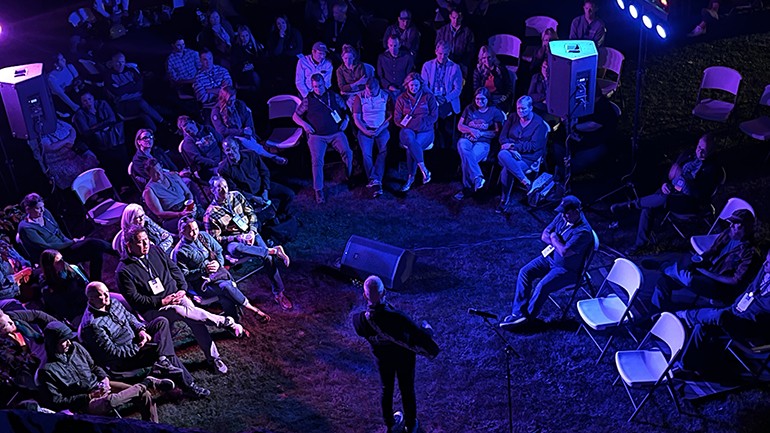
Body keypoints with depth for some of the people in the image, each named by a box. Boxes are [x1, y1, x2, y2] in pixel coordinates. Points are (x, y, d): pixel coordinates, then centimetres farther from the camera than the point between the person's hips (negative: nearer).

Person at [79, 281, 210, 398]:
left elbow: (129, 317, 15)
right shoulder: (92, 325, -26)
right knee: (166, 351, -19)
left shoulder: (112, 302, -1)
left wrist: (141, 329, -6)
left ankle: (162, 361, -23)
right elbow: (113, 353, -24)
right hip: (124, 359, -9)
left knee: (162, 322, -7)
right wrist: (138, 347, -19)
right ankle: (189, 385, -8)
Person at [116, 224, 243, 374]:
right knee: (180, 311, -34)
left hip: (175, 296, 5)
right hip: (153, 308, -5)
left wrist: (182, 289, -1)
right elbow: (134, 299, -10)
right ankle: (226, 322, -31)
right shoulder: (124, 271, -8)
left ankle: (213, 357, -10)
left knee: (195, 319, -21)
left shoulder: (155, 250, 8)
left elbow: (174, 269, 14)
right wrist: (162, 302, -17)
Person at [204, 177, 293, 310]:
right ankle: (274, 251, -33)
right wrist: (238, 238, -19)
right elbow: (216, 238, -7)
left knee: (267, 256, -23)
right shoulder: (210, 213, -8)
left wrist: (252, 231, -8)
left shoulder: (236, 196, 4)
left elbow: (251, 214, 9)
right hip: (232, 241, -3)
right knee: (236, 249, -43)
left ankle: (278, 293, -12)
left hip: (249, 233, 4)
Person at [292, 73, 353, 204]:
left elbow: (346, 110, 22)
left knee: (347, 152, -24)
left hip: (336, 133, 1)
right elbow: (295, 116, 15)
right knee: (317, 159, -22)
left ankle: (350, 178, 0)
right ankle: (318, 191, -16)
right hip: (317, 135, -1)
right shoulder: (308, 100, 9)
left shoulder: (334, 96, 12)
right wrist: (304, 124, -2)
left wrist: (346, 120, 2)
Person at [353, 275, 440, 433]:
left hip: (382, 359, 2)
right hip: (404, 358, -2)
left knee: (386, 390, 28)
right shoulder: (397, 317, -43)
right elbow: (418, 334, -31)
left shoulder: (360, 320, -34)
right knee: (407, 391, 24)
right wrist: (427, 330, -7)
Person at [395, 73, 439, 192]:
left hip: (425, 131, -1)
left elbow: (434, 116, 0)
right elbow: (397, 119, 7)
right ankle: (424, 169, -38)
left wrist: (416, 123, -11)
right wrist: (408, 124, -11)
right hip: (408, 130, 1)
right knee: (409, 138, -39)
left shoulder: (428, 97, 8)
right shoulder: (401, 98, 12)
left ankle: (411, 177, -19)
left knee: (411, 148, -34)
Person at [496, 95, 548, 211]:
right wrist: (509, 147, -15)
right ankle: (525, 181, -33)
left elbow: (534, 146, -9)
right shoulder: (513, 118, 13)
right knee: (502, 155, -35)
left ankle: (504, 200, -20)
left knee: (507, 169, -33)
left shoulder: (539, 123, 0)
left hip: (528, 158, -4)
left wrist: (514, 146, -17)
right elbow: (503, 137, 7)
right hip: (511, 153, 4)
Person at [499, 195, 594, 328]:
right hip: (550, 257, 8)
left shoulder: (583, 232, -27)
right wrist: (558, 243, -17)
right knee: (525, 272, -9)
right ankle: (518, 312, -10)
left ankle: (528, 316, -5)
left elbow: (564, 252, -33)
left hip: (567, 270, -8)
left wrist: (554, 239, -15)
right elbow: (544, 235, 2)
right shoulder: (562, 217, -3)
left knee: (542, 286, -25)